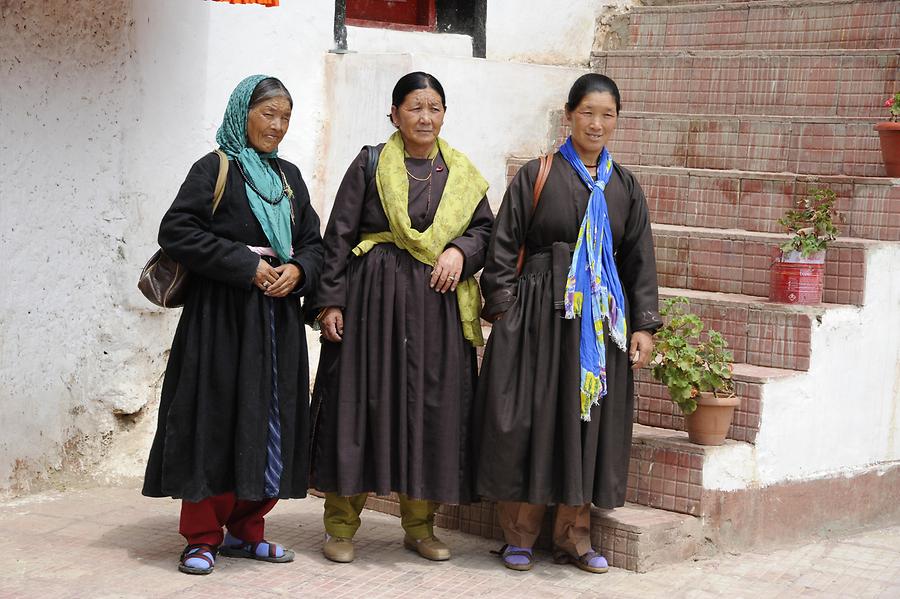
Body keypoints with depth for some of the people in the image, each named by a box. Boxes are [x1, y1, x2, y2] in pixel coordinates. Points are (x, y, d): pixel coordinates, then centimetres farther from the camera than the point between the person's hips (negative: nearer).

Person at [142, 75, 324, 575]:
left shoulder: (289, 177, 16)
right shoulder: (215, 169, -2)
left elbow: (314, 243, 16)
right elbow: (177, 232, -11)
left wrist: (297, 271, -7)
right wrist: (246, 265, -15)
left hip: (279, 316, 6)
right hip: (222, 314, -6)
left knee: (272, 421, 7)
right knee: (218, 418, -5)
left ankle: (246, 531, 18)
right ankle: (203, 537, 4)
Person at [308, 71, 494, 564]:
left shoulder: (462, 173, 11)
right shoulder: (370, 164, 2)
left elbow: (486, 229, 15)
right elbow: (338, 235, -1)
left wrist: (460, 251, -6)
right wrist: (331, 301, -7)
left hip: (439, 303, 3)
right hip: (374, 298, -3)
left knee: (432, 408, 3)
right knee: (361, 400, -2)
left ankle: (419, 524, 16)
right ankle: (340, 526, 7)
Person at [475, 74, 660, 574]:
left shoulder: (625, 186, 10)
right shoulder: (537, 176, 1)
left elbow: (641, 262, 11)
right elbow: (503, 248, -1)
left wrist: (644, 326, 3)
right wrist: (503, 313, -8)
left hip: (602, 320, 3)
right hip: (541, 313, -3)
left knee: (590, 421, 5)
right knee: (530, 419, 0)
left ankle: (574, 534, 17)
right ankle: (520, 533, 12)